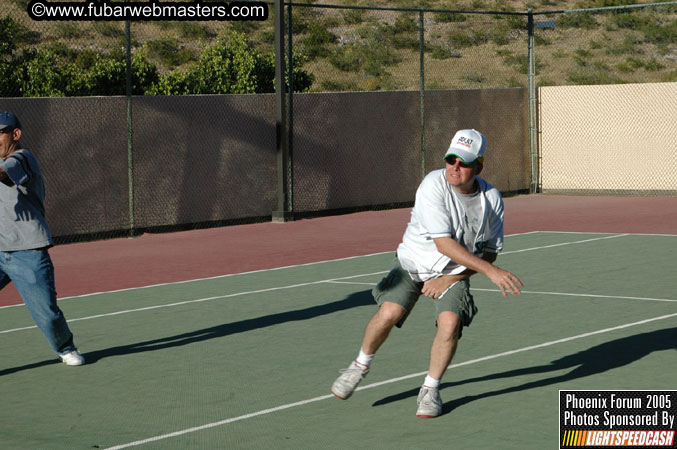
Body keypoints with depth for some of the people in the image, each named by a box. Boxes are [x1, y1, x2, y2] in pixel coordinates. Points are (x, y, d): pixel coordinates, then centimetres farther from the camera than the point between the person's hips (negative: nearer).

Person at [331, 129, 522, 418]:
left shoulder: (492, 199, -11)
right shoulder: (434, 185, -24)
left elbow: (490, 251, 0)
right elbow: (443, 243, -29)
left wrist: (452, 278, -12)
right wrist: (490, 271, -35)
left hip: (454, 273, 2)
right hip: (413, 263, -2)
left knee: (450, 321, -24)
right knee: (389, 312, -24)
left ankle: (430, 390, -1)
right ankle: (361, 365, 7)